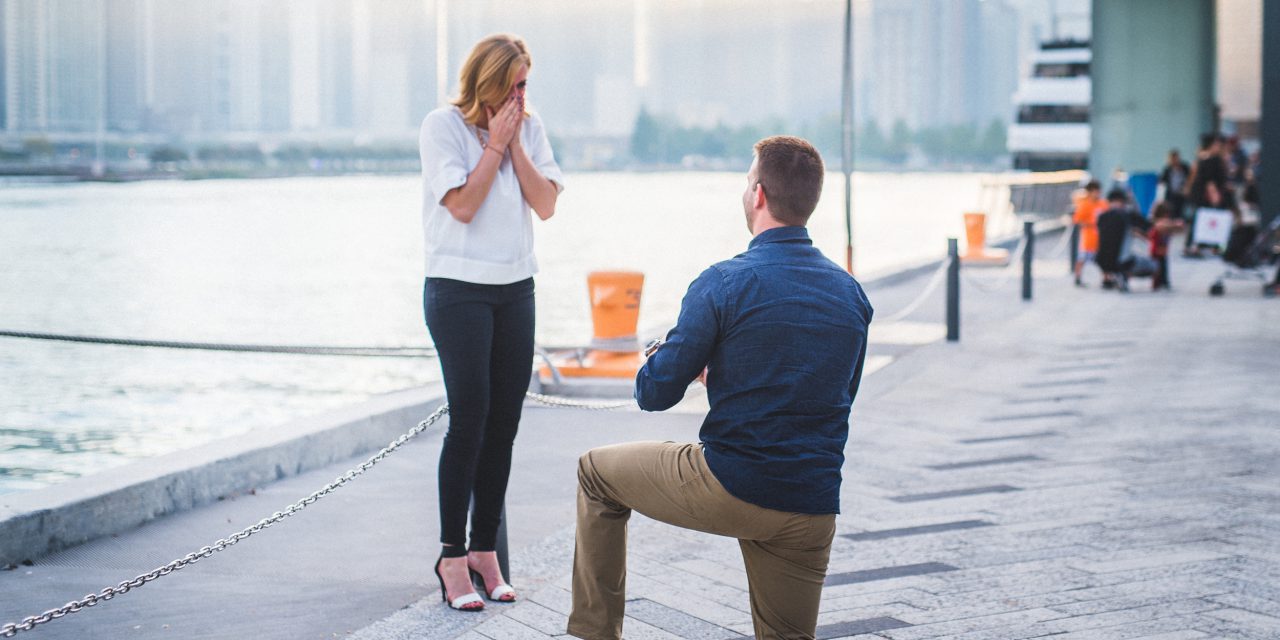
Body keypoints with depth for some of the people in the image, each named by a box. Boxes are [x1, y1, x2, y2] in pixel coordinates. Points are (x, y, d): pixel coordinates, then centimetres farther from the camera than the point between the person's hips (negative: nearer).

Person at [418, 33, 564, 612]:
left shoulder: (529, 128, 8)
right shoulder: (443, 126, -6)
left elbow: (546, 205, 0)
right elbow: (462, 205, -14)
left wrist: (515, 144, -7)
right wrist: (495, 143, -11)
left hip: (515, 290, 5)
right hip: (458, 290, -5)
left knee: (503, 424, 3)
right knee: (469, 421, -10)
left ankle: (485, 551, 11)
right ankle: (452, 557, -3)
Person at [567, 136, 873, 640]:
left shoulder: (723, 283, -11)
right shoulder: (852, 294, 7)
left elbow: (655, 393, -7)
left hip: (730, 488, -5)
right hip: (812, 511, 5)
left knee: (596, 474, 20)